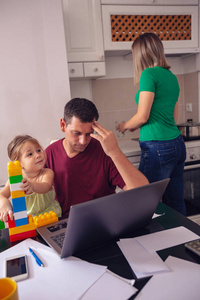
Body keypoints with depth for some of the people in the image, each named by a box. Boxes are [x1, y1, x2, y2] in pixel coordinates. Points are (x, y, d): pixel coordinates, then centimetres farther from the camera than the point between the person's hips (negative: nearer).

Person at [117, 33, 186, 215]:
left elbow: (142, 116, -11)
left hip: (158, 147, -9)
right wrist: (138, 126, 26)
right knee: (176, 203, 14)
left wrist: (125, 126, 9)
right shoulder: (171, 76, 16)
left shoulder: (149, 74, -7)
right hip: (177, 144, 9)